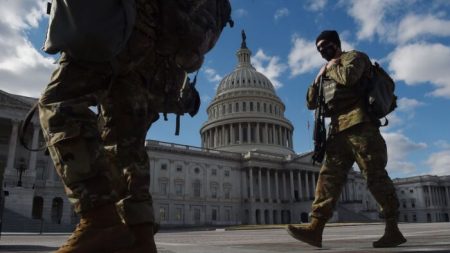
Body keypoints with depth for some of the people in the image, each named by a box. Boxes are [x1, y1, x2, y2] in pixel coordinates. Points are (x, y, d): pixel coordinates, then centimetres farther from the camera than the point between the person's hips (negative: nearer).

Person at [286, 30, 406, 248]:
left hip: (360, 127, -7)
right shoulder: (329, 73, 29)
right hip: (339, 132, 7)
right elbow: (311, 103, 23)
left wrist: (331, 68, 2)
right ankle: (315, 228, -12)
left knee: (376, 177, -5)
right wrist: (318, 78, 11)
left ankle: (393, 230, 4)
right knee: (328, 176, -6)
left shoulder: (353, 57, 7)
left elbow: (348, 76, -18)